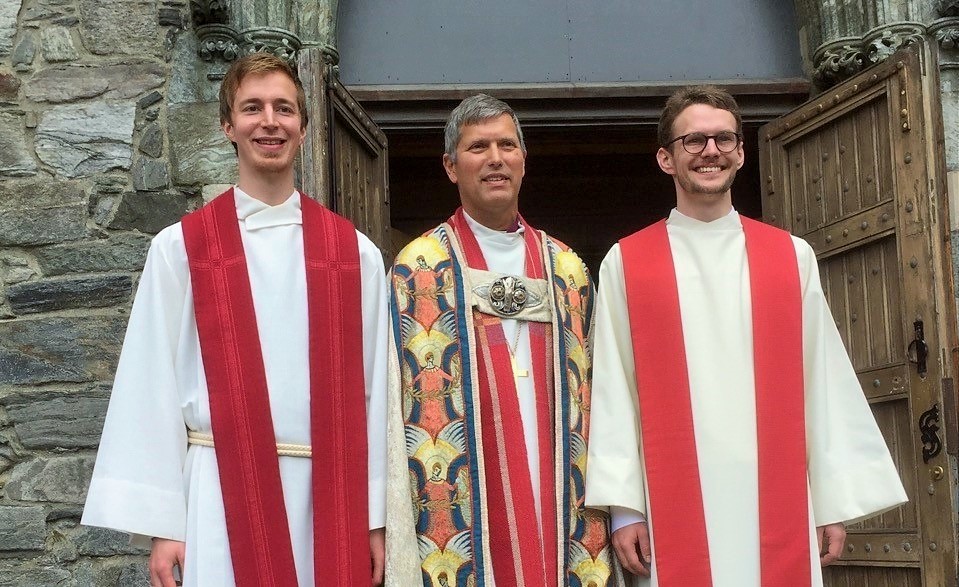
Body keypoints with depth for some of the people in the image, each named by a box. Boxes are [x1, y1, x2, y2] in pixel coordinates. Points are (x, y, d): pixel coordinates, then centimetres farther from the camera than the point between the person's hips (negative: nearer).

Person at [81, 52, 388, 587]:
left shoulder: (356, 253, 6)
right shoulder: (180, 248, 1)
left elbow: (373, 388, 5)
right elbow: (155, 387, 1)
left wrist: (377, 517, 3)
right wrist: (161, 523, -3)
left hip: (331, 497, 2)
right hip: (223, 496, -1)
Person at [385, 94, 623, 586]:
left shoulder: (566, 270, 11)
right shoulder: (420, 269, 0)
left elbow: (584, 404, 11)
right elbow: (407, 406, -4)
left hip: (557, 504, 3)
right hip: (467, 506, -3)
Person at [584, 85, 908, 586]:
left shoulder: (792, 257, 9)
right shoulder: (625, 263, 4)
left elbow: (825, 382, 7)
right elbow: (612, 391, 1)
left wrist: (836, 500, 3)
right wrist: (623, 505, -5)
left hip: (780, 503, 2)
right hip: (676, 506, -1)